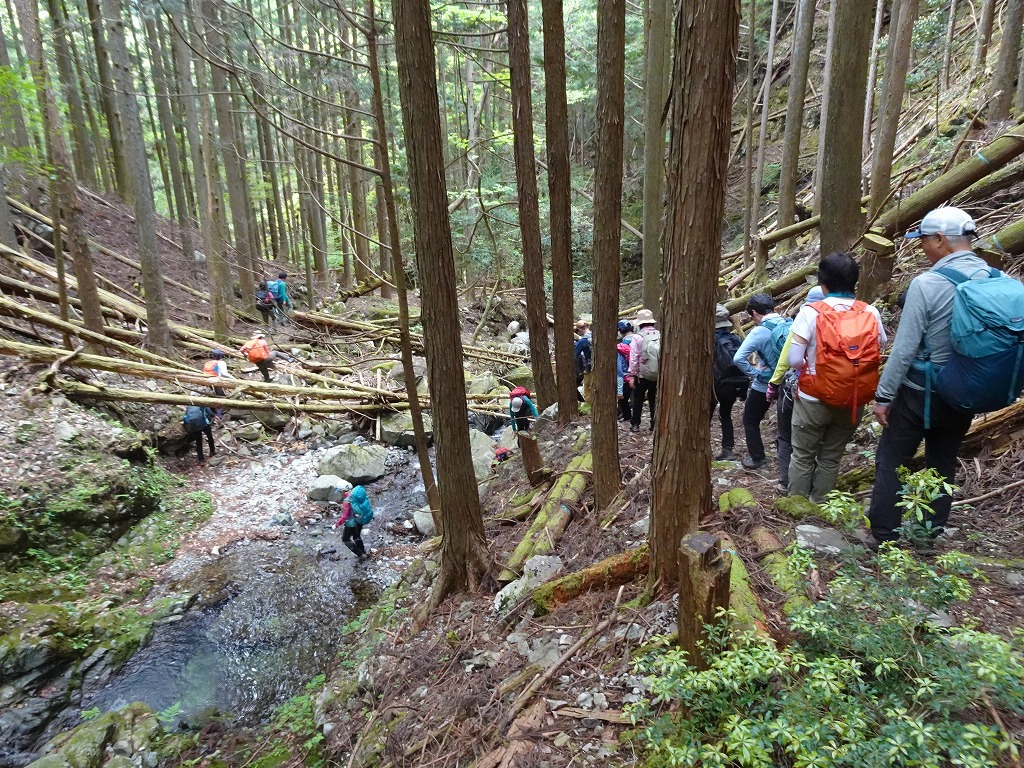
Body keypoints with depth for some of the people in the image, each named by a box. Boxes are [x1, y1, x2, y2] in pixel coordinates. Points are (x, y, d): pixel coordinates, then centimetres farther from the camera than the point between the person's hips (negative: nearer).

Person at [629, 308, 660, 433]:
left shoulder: (638, 337, -10)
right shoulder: (660, 336, -4)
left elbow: (633, 358, -10)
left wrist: (632, 374, -4)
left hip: (642, 375, -2)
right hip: (658, 375, 2)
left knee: (638, 400, 11)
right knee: (654, 399, 14)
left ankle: (635, 424, 15)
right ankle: (655, 424, 16)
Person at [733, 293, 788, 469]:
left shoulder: (759, 331, -19)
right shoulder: (791, 326, -6)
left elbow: (738, 358, -27)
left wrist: (754, 373, -14)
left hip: (764, 385, -5)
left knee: (750, 421, 15)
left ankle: (757, 458, 18)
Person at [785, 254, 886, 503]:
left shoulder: (811, 313, -14)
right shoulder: (871, 314, -4)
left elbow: (794, 360, -14)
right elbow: (878, 353, 1)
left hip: (814, 400, -3)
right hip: (854, 402, 3)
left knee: (803, 456, 12)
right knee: (831, 458, 17)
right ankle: (819, 507, 26)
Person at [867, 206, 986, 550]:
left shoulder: (927, 284, -18)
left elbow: (904, 348, -19)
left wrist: (883, 395, -11)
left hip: (920, 393, -6)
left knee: (890, 462, 5)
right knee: (943, 465, 17)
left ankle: (883, 538, 10)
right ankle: (929, 538, 26)